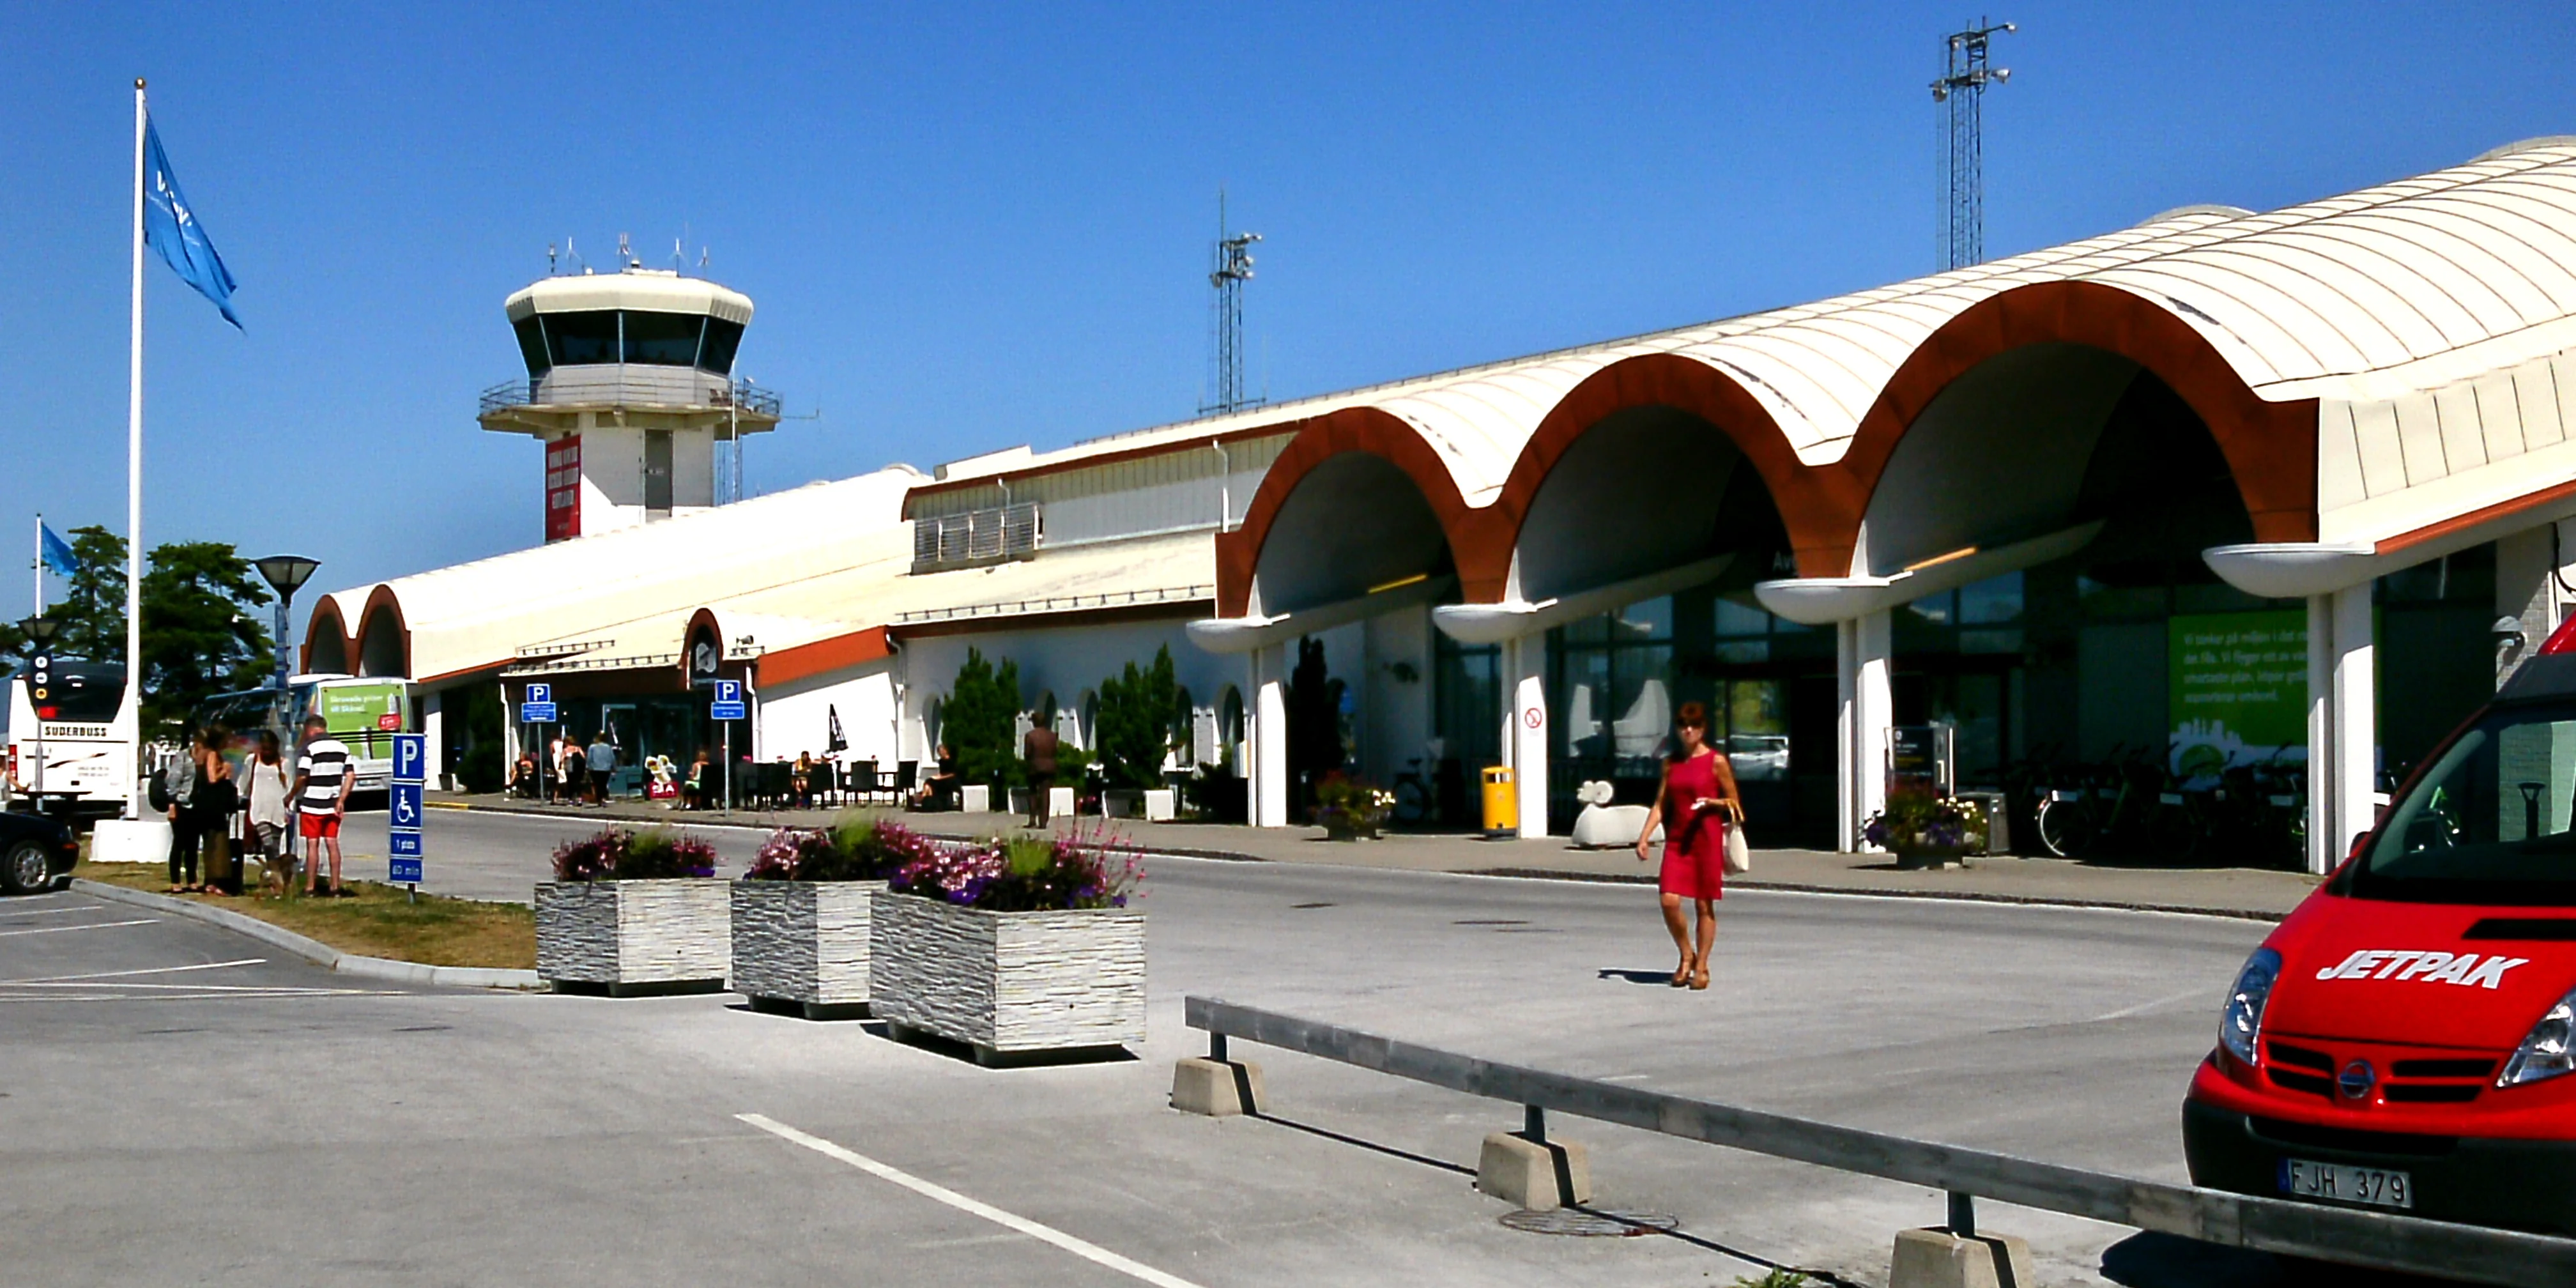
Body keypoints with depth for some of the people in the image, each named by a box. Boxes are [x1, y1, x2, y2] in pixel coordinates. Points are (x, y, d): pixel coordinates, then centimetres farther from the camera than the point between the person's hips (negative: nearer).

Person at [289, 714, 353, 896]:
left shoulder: (310, 747, -12)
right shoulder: (342, 747, 6)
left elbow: (302, 777, -15)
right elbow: (350, 776, 2)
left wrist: (291, 797, 0)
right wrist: (341, 801, 3)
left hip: (312, 804, -5)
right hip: (333, 805, 5)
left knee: (313, 845, 0)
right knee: (332, 844, 8)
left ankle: (310, 887, 3)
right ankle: (335, 886, 9)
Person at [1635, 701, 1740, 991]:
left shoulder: (1716, 762, -1)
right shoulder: (1672, 763, 11)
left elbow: (1734, 803, 4)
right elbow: (1660, 805, 12)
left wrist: (1713, 803, -15)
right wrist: (1644, 837, 2)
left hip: (1707, 839, -3)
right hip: (1677, 839, 3)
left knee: (1705, 904, 2)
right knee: (1669, 901, -9)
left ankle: (1701, 967, 13)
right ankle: (1686, 956, 12)